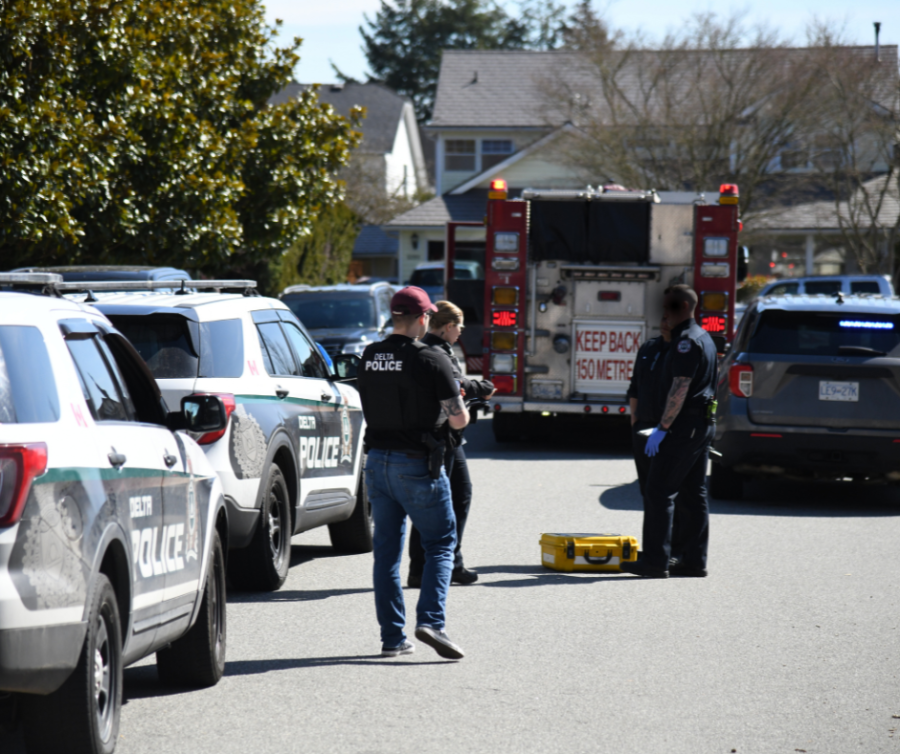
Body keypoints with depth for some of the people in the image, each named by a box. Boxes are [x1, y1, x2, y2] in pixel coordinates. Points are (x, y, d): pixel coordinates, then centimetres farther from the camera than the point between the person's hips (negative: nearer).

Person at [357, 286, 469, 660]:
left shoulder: (368, 358, 5)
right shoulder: (431, 359, -14)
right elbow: (458, 419, -12)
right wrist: (460, 407, 11)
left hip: (377, 460, 5)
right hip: (417, 465, -5)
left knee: (386, 550, 10)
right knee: (440, 544, 5)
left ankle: (392, 636, 11)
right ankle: (431, 620, -12)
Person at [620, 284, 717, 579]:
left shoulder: (686, 340, -14)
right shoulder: (702, 337, 18)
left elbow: (680, 389, -21)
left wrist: (662, 428, -20)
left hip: (684, 424, -10)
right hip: (702, 425, 11)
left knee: (658, 491, -8)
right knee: (694, 494, 10)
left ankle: (655, 561, -10)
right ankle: (695, 560, 11)